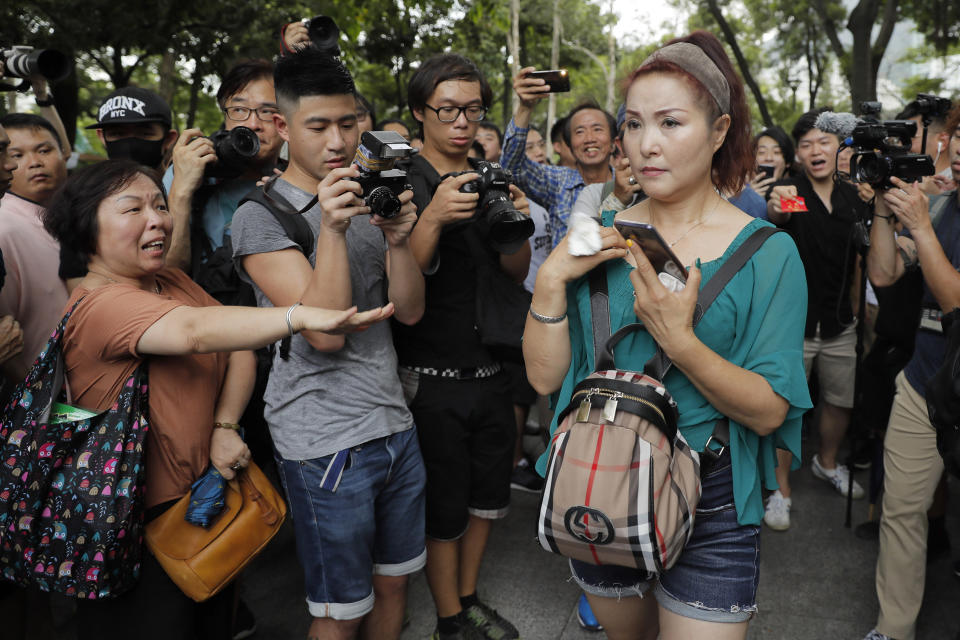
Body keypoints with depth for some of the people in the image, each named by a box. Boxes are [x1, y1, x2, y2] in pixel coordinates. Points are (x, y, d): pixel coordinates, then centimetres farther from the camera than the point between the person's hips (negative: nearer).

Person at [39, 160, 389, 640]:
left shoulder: (174, 282, 4)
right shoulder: (98, 304, -22)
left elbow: (240, 349, 1)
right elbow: (195, 331, -40)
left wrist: (226, 427, -16)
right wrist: (301, 316, -54)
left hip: (209, 494, 8)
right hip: (144, 525, -7)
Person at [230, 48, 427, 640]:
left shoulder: (370, 201, 11)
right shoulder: (261, 217, -9)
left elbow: (410, 310, 1)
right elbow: (324, 331, -18)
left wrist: (398, 239, -15)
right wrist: (332, 229, -27)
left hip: (395, 426, 6)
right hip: (325, 443, -5)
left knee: (393, 584, 18)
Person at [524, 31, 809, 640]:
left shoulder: (768, 252, -11)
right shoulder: (599, 239, -2)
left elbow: (769, 411, -16)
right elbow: (545, 377, -5)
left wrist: (678, 339, -30)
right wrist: (552, 281, -19)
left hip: (710, 507, -3)